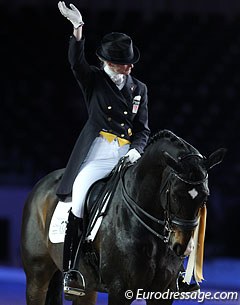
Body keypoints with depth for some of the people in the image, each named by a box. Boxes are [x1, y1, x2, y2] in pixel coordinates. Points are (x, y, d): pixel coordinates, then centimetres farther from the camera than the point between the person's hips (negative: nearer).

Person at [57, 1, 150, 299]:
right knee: (79, 199, -23)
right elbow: (76, 62, -13)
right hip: (97, 155, -3)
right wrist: (77, 28, -28)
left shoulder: (139, 89, 15)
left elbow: (143, 129, 13)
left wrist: (137, 150, -8)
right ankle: (70, 268, -19)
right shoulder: (94, 80, 7)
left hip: (128, 154, 3)